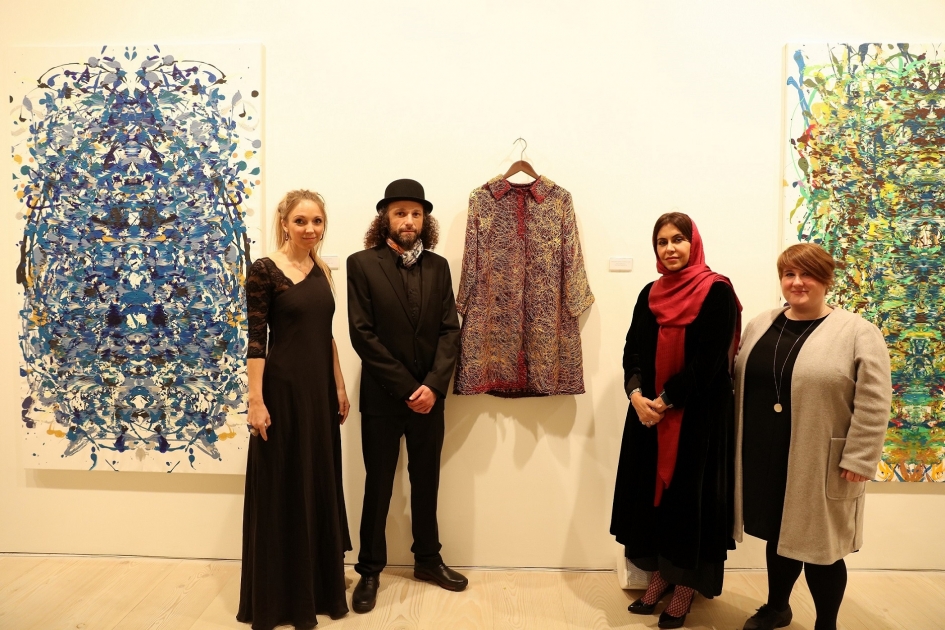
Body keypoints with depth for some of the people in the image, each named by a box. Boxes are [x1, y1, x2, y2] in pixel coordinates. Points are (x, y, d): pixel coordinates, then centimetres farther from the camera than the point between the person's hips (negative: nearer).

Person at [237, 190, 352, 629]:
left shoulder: (321, 271, 10)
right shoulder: (264, 270, -10)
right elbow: (255, 340, -13)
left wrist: (339, 387, 13)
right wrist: (256, 400, -16)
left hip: (320, 389, 7)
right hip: (283, 388, -7)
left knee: (320, 486, 15)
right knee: (282, 491, 5)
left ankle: (320, 587, 32)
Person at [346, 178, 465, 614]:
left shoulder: (438, 266, 5)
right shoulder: (362, 264, -6)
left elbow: (450, 329, 1)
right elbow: (362, 334, -11)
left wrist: (433, 384, -12)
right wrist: (406, 387, -14)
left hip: (429, 394, 3)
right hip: (382, 396, -3)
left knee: (426, 481, 16)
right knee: (378, 485, 9)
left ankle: (428, 559, 33)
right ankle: (370, 570, 24)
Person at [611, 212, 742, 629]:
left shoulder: (716, 292, -9)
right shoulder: (651, 293, 9)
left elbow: (708, 360, -16)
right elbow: (633, 348, 4)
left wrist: (665, 401, -17)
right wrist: (637, 394, -13)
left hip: (696, 413, -5)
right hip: (649, 409, 6)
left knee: (689, 490, 3)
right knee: (652, 486, 10)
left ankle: (687, 583, 20)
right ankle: (661, 574, 26)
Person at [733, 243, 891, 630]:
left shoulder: (858, 333, -9)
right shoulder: (760, 325, 7)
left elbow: (873, 404, -12)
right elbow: (742, 383, 12)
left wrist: (858, 459, -15)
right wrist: (739, 443, 11)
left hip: (820, 465, -5)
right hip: (765, 458, 5)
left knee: (818, 544, 7)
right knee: (778, 535, 19)